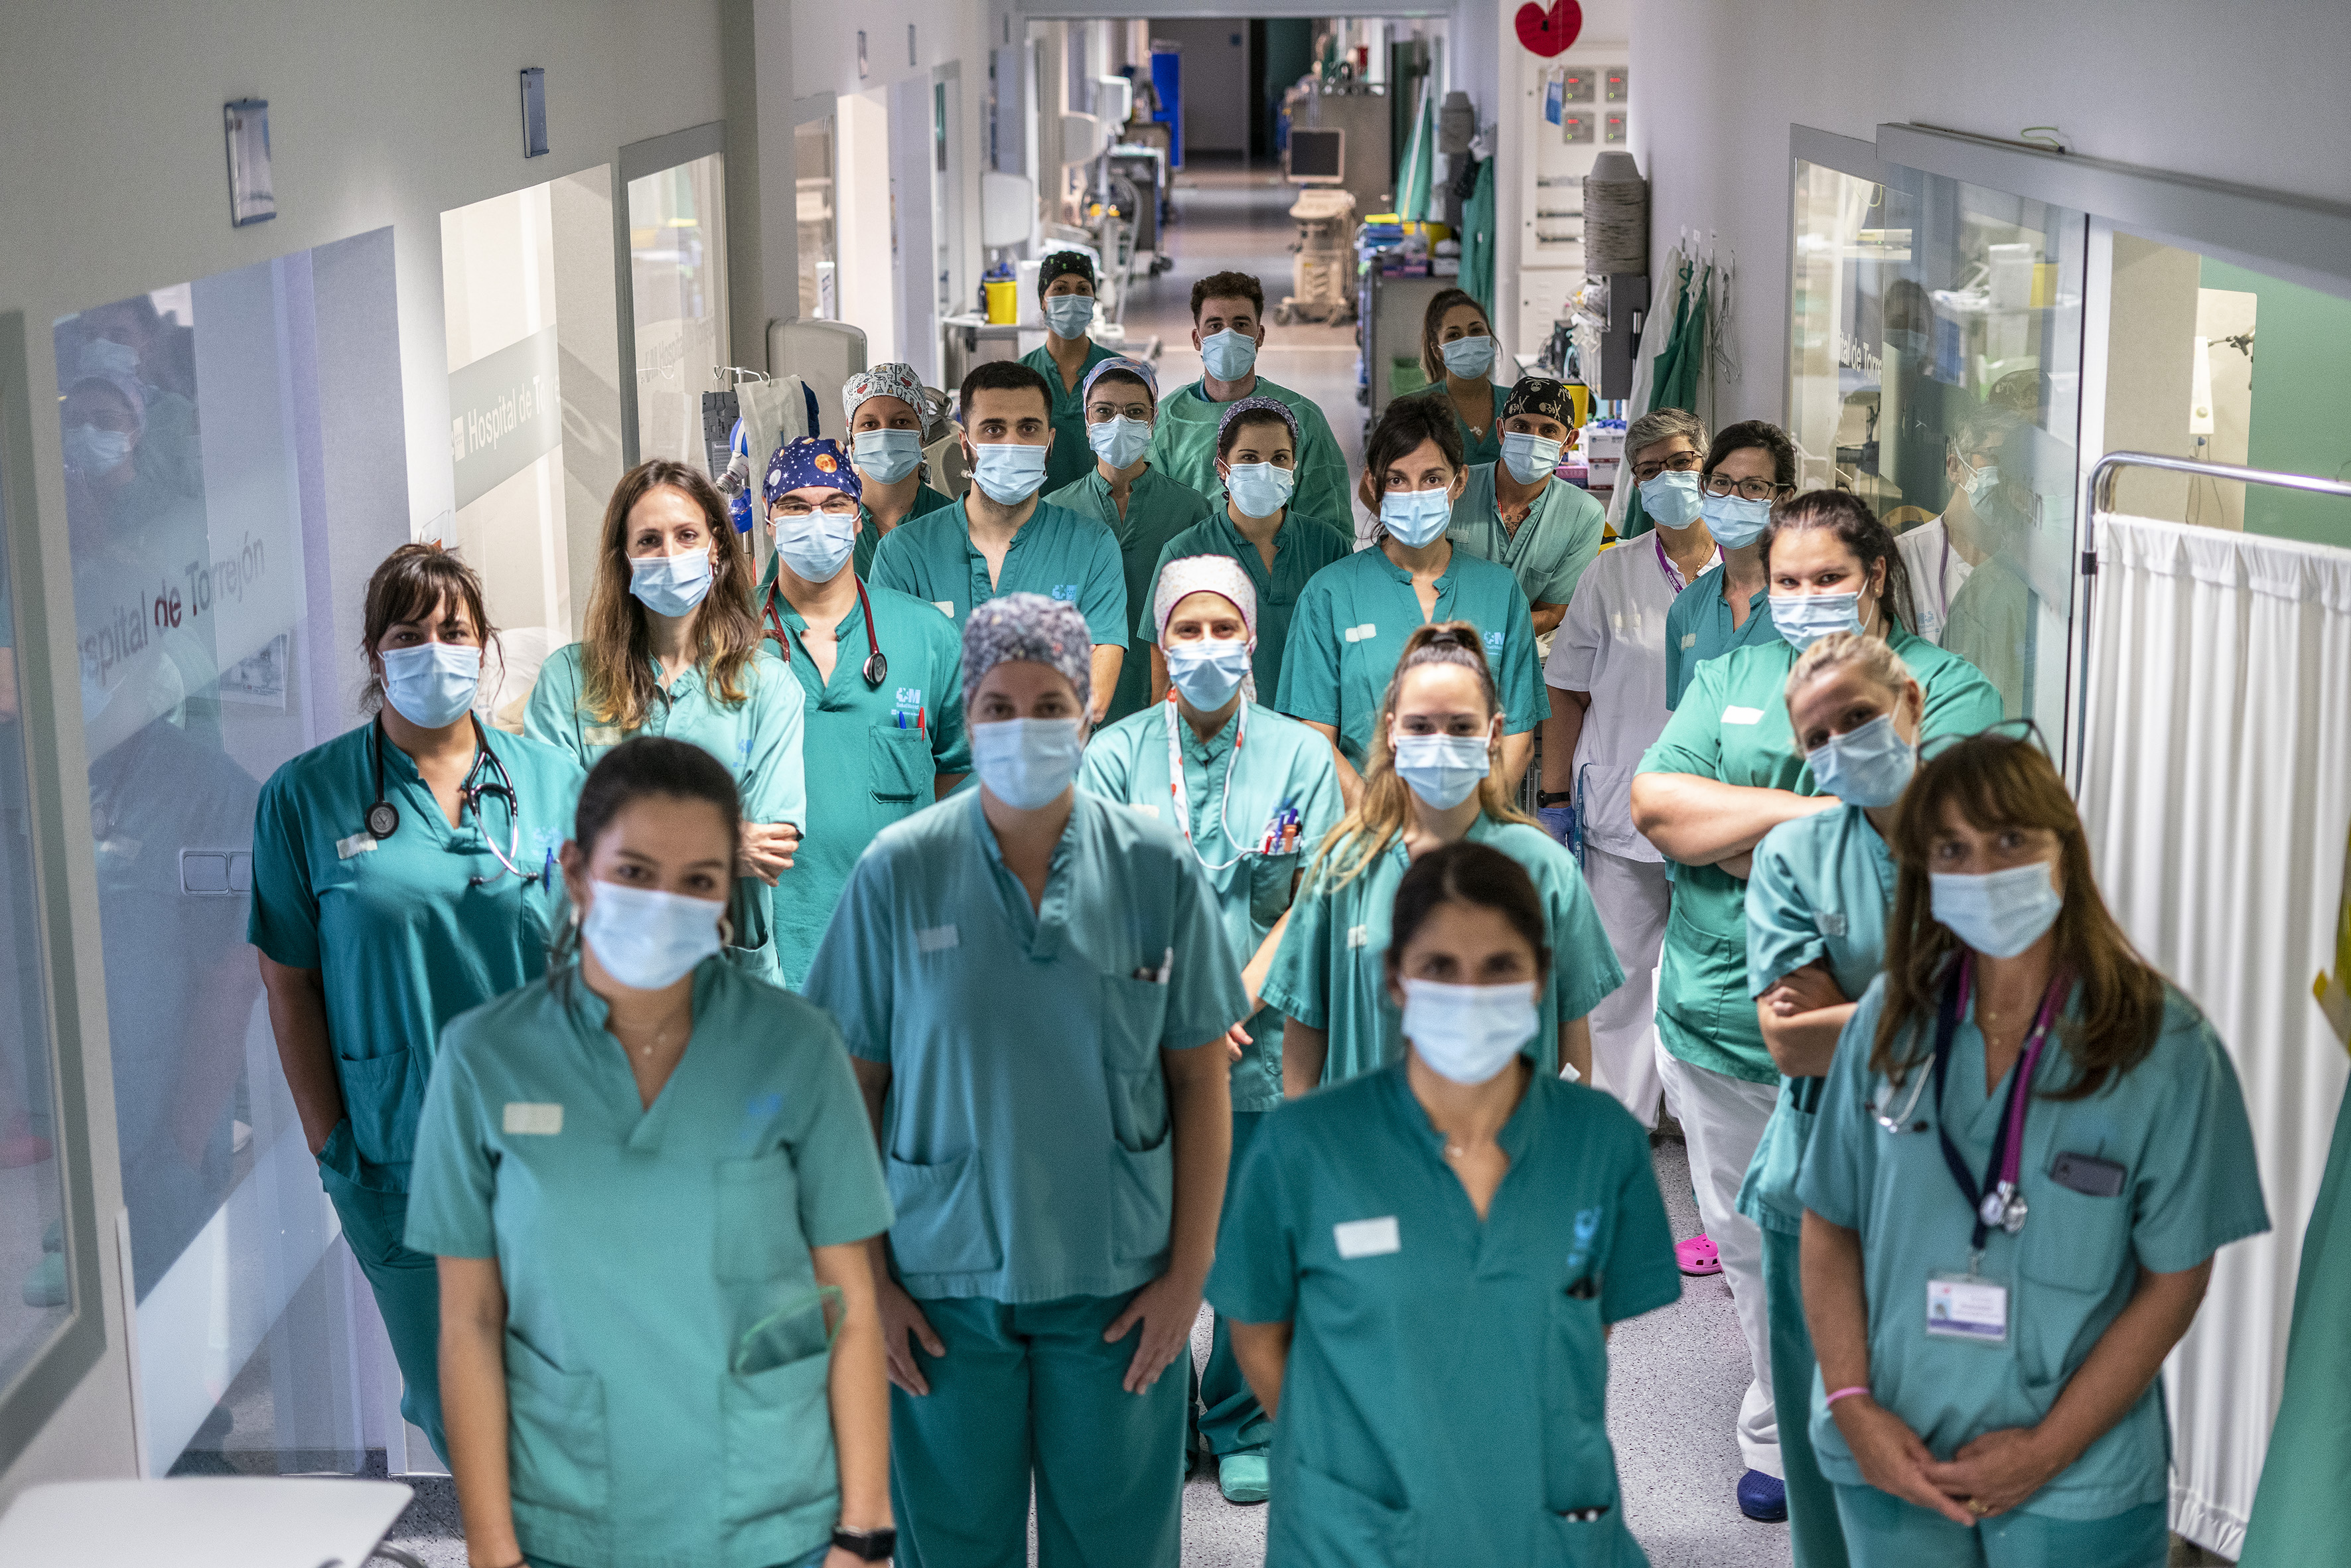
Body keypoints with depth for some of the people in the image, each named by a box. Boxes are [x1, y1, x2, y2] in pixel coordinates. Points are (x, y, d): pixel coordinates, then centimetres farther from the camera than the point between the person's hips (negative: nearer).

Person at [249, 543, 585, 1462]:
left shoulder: (551, 782, 4)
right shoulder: (306, 797, -2)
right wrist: (329, 1141, -3)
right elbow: (289, 983, 0)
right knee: (456, 1405, 6)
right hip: (397, 1157, -1)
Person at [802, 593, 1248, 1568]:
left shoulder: (1158, 868, -2)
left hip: (1118, 1278, 1)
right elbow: (852, 1088, 0)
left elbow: (1199, 1082, 2)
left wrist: (1189, 1270, -2)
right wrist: (866, 1276, -3)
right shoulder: (897, 872, -5)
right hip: (942, 1282, 0)